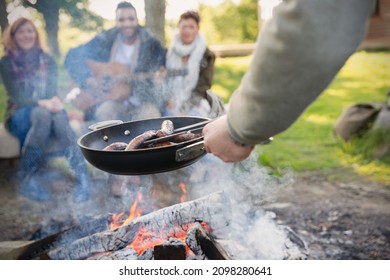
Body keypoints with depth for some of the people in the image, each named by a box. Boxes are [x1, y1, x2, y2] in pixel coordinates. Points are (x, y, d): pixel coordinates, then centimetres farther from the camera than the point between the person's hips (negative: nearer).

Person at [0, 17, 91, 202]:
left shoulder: (47, 61, 12)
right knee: (41, 114, -39)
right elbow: (16, 97, -10)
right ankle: (27, 179, -36)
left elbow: (51, 93, 4)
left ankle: (82, 176, -41)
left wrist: (52, 102, -21)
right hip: (19, 116, -2)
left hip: (45, 111, 2)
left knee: (58, 115, -36)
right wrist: (41, 103, -28)